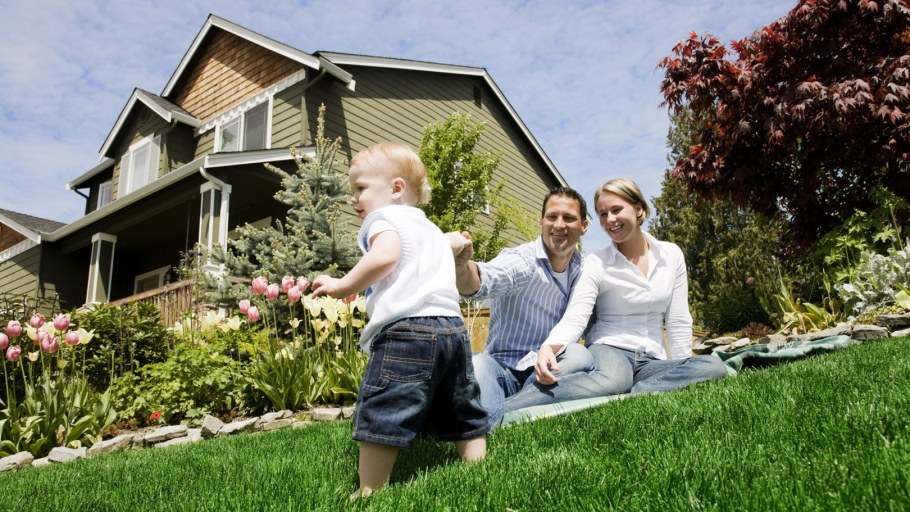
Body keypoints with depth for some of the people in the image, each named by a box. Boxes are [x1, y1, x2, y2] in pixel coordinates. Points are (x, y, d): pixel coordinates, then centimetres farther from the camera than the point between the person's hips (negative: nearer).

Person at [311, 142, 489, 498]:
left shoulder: (384, 218, 3)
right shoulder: (431, 229, 28)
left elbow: (384, 256, -18)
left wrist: (342, 286, -9)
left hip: (407, 330, -9)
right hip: (453, 327, 9)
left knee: (380, 415, -4)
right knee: (462, 414, 18)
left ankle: (369, 493, 0)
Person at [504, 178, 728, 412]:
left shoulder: (671, 255, 7)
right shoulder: (595, 263, -3)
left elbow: (678, 322, 9)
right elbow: (574, 318, -15)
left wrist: (684, 371, 5)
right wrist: (549, 347, -35)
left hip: (653, 359, 4)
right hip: (608, 349, -4)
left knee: (714, 366, -27)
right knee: (612, 380, -41)